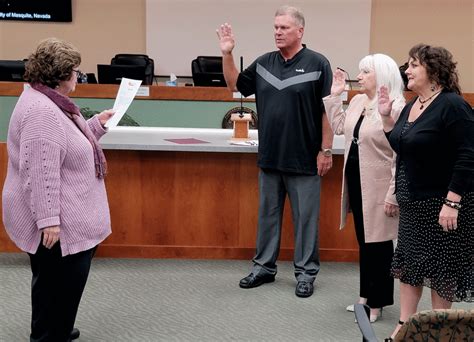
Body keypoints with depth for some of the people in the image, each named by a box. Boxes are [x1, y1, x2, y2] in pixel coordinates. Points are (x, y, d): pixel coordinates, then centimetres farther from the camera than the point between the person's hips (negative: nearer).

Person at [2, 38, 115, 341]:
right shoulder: (41, 110, -22)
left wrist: (97, 124, 21)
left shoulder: (52, 102, 11)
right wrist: (48, 220, -27)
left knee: (64, 282, 20)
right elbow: (39, 172, -27)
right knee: (57, 283, 2)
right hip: (57, 223, -10)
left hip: (69, 219, 10)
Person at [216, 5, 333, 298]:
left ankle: (306, 272, 16)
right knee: (268, 214, 14)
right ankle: (264, 266, 26)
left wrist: (326, 150, -9)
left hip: (304, 159, -5)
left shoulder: (317, 64, -7)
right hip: (269, 157, 5)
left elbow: (328, 111, -7)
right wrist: (227, 54, 3)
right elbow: (235, 85, 16)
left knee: (305, 217, 5)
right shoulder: (263, 63, 7)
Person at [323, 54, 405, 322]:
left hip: (378, 187, -7)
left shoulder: (397, 108, -15)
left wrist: (393, 194, -19)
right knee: (363, 241, 16)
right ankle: (366, 295, 29)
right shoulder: (358, 101, 9)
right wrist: (335, 95, 12)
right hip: (355, 180, 8)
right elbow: (339, 127, 18)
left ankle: (377, 303, 17)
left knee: (378, 244, 4)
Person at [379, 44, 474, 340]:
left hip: (443, 203, -8)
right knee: (408, 262, 13)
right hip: (414, 202, 9)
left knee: (441, 269, 4)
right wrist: (386, 117, 4)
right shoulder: (412, 106, 9)